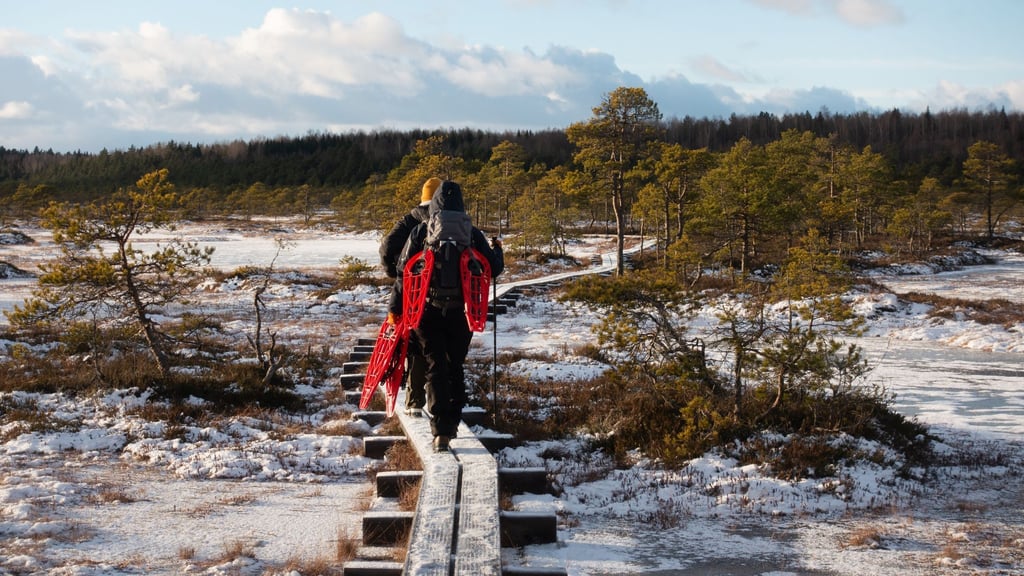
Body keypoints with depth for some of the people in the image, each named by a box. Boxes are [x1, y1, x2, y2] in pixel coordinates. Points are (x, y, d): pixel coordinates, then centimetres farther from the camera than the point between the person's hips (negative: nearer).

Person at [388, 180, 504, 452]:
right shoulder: (473, 234, -3)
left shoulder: (420, 232, -3)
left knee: (436, 368, 1)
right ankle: (452, 423, 23)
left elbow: (403, 272, -2)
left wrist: (395, 308, 5)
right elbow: (494, 269, 3)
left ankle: (440, 431, -10)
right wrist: (497, 249, 25)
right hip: (460, 312, 1)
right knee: (456, 368, 16)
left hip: (427, 310, -1)